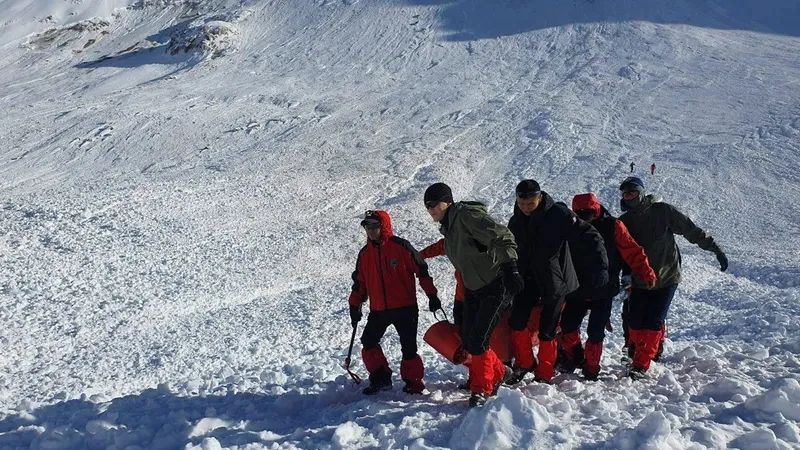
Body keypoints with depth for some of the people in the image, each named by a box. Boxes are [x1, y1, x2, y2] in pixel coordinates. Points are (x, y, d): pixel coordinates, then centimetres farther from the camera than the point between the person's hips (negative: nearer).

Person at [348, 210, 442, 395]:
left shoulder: (400, 246, -8)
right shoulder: (365, 253, 8)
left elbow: (421, 270, -5)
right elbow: (359, 282, 17)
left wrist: (431, 295, -7)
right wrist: (355, 306, 15)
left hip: (405, 308, -5)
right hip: (378, 310, 5)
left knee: (408, 347, -2)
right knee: (368, 343, 5)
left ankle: (413, 382, 14)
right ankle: (380, 378, 19)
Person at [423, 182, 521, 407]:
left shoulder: (468, 215, -17)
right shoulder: (448, 226, 12)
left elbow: (502, 237, -26)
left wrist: (509, 268, -38)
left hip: (497, 286, -9)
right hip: (473, 289, 9)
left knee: (477, 341, -12)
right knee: (469, 342, 8)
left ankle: (482, 389, 5)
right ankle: (498, 372, 31)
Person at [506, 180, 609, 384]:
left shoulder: (559, 214, -14)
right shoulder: (516, 222, 5)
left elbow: (589, 237, -17)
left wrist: (600, 267, -26)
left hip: (555, 281, -5)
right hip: (528, 279, 5)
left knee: (547, 330, -1)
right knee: (517, 322, -4)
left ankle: (544, 374, 16)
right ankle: (524, 363, 18)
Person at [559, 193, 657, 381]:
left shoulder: (612, 226, -7)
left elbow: (632, 251, -9)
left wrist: (647, 274, -17)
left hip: (603, 292, -3)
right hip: (578, 292, 3)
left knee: (595, 333, -2)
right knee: (567, 326, 0)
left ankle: (591, 370, 13)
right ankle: (576, 358, 23)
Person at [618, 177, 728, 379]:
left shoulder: (663, 211, -6)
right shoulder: (624, 222, 5)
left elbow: (691, 230, -4)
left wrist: (715, 249, -6)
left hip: (666, 278, -3)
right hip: (639, 281, 4)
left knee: (653, 322, -9)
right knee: (635, 323, 0)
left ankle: (641, 364, -5)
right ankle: (639, 353, 25)